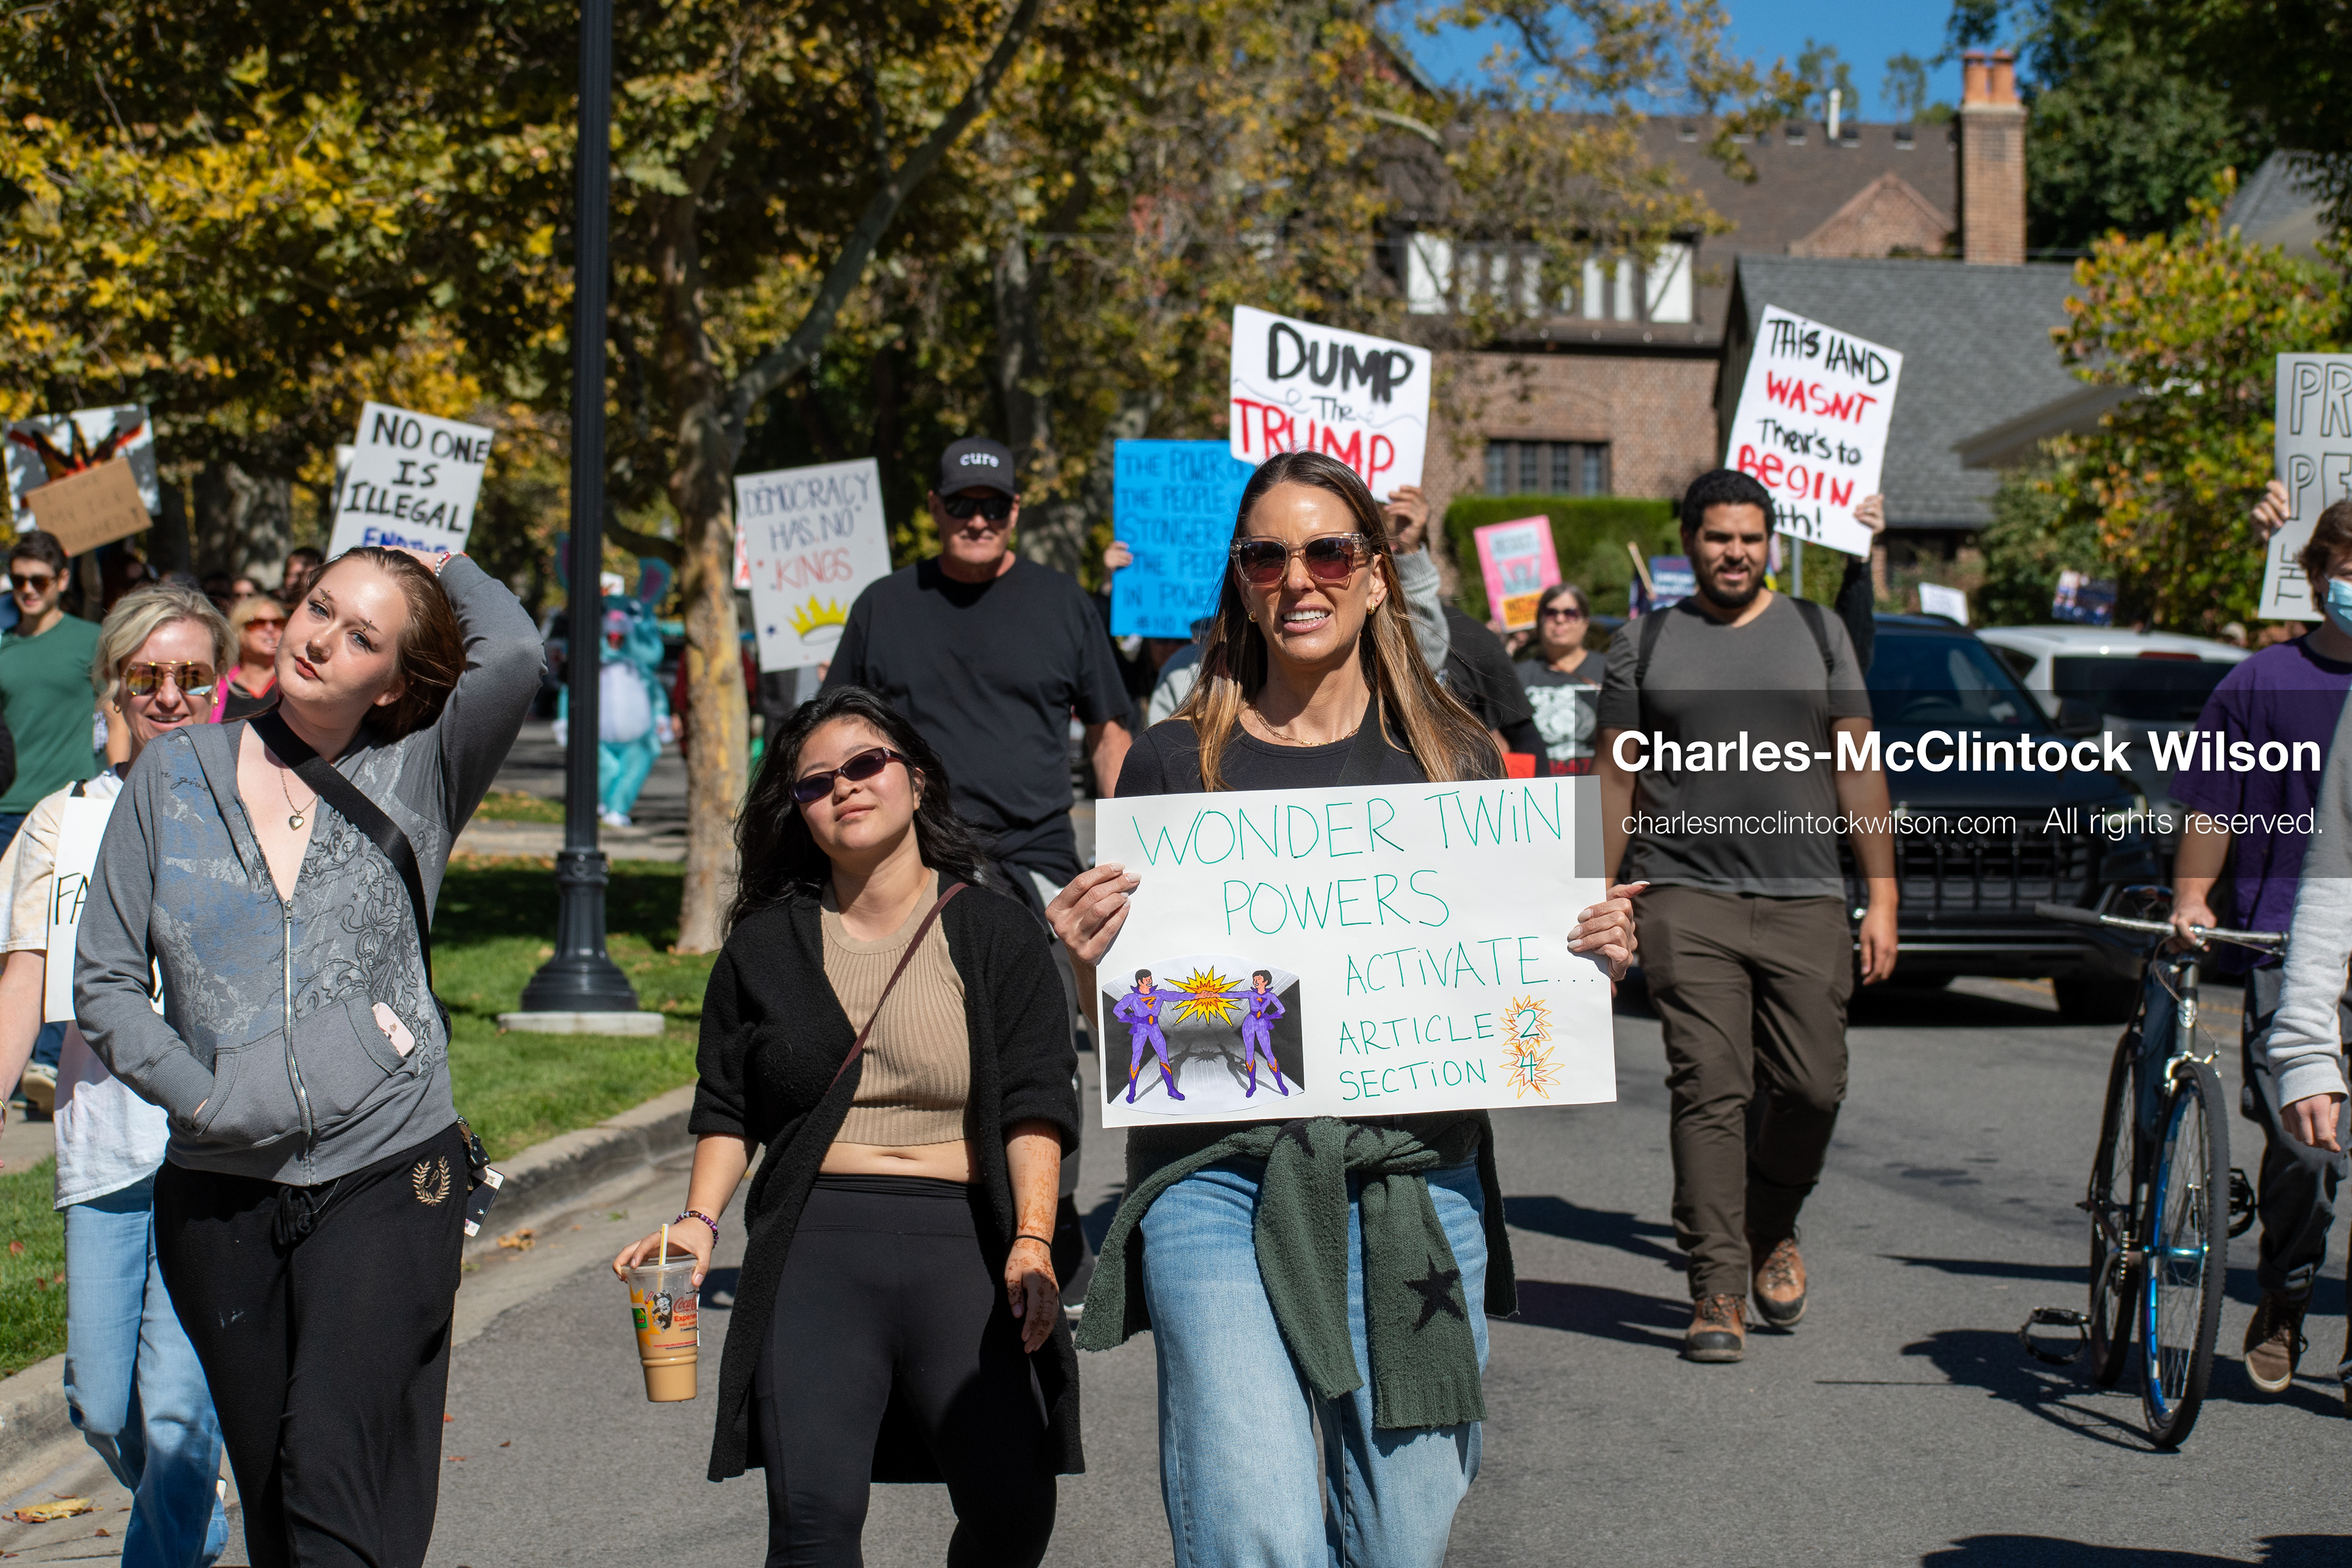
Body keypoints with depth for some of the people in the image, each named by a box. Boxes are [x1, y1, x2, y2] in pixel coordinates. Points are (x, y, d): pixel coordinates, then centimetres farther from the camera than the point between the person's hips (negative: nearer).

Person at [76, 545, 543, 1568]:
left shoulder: (416, 778, 2)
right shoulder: (175, 774, 8)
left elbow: (513, 654, -17)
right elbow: (104, 983, 7)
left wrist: (442, 570, 3)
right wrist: (200, 1095, -9)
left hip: (386, 1176, -3)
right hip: (221, 1188, 3)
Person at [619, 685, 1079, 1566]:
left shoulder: (996, 934, 9)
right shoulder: (764, 947, 15)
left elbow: (1036, 1105, 1)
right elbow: (727, 1109, 19)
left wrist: (1033, 1240, -12)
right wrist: (699, 1221, 2)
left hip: (964, 1241, -1)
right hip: (815, 1239, 1)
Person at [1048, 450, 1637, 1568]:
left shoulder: (1455, 760, 12)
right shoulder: (1172, 763, 7)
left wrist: (1591, 961, -2)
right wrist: (1088, 957, -11)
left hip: (1419, 1180, 2)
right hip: (1221, 1179, -2)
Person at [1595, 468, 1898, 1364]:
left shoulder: (1817, 633, 13)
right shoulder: (1646, 645, 11)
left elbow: (1859, 769, 11)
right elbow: (1616, 779, 11)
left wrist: (1882, 897, 4)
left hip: (1804, 900, 1)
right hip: (1685, 898, -1)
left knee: (1813, 1087, -4)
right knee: (1708, 1092, -8)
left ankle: (1771, 1231, 24)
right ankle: (1718, 1287, -4)